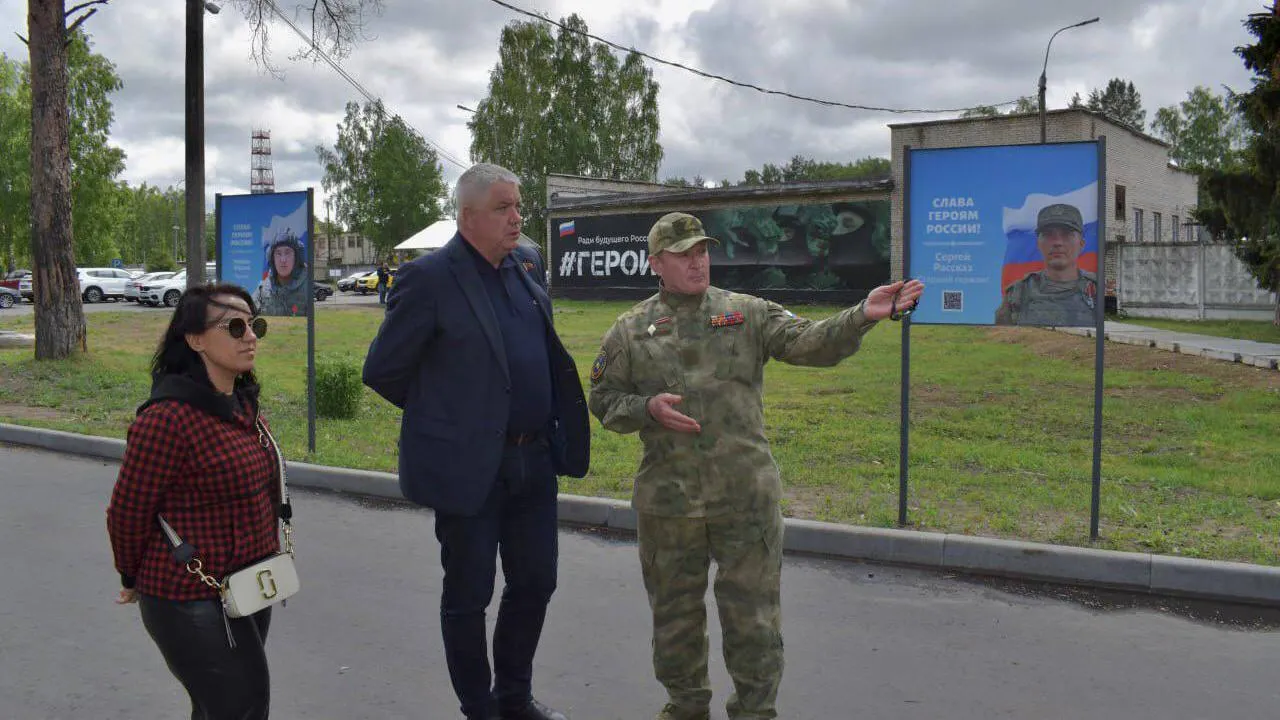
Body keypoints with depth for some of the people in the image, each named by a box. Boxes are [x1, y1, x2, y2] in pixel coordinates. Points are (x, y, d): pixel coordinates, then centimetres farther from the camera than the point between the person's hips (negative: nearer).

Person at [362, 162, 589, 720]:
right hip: (467, 465, -6)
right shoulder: (429, 278, -13)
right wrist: (441, 411, 4)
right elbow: (382, 371, -8)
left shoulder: (526, 263, 6)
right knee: (469, 596, 10)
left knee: (535, 584, 16)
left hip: (534, 461, 6)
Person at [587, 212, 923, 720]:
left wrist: (862, 316, -25)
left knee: (753, 613, 7)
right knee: (675, 613, 16)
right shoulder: (631, 330, 5)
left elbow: (808, 343, -9)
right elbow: (603, 400, 8)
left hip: (747, 497, -1)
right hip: (667, 502, 1)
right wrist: (648, 408, -11)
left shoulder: (747, 314, 3)